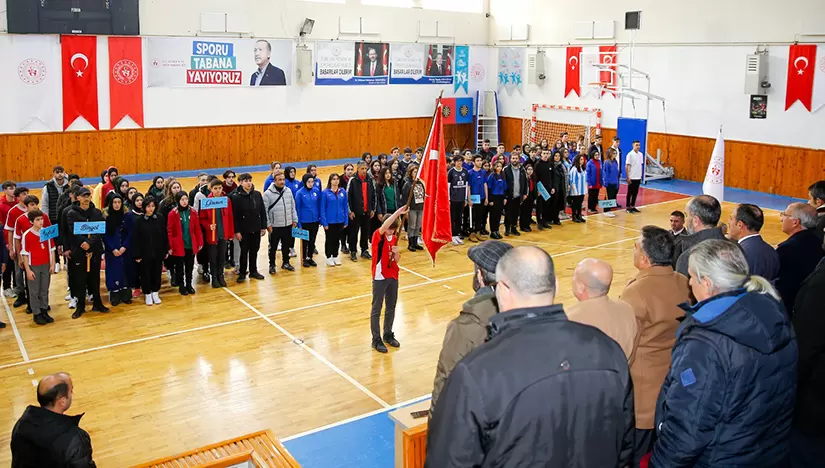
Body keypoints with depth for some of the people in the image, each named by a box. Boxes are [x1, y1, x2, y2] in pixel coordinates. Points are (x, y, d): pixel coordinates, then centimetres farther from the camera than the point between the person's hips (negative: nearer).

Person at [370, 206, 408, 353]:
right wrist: (398, 212, -42)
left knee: (391, 307, 15)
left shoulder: (394, 238, 7)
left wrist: (396, 252, -13)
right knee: (377, 309, 3)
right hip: (380, 277, -6)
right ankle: (376, 339, 10)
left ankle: (388, 334, 30)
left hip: (393, 277, 6)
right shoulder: (378, 236, -11)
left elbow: (397, 260, 8)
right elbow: (384, 226, -34)